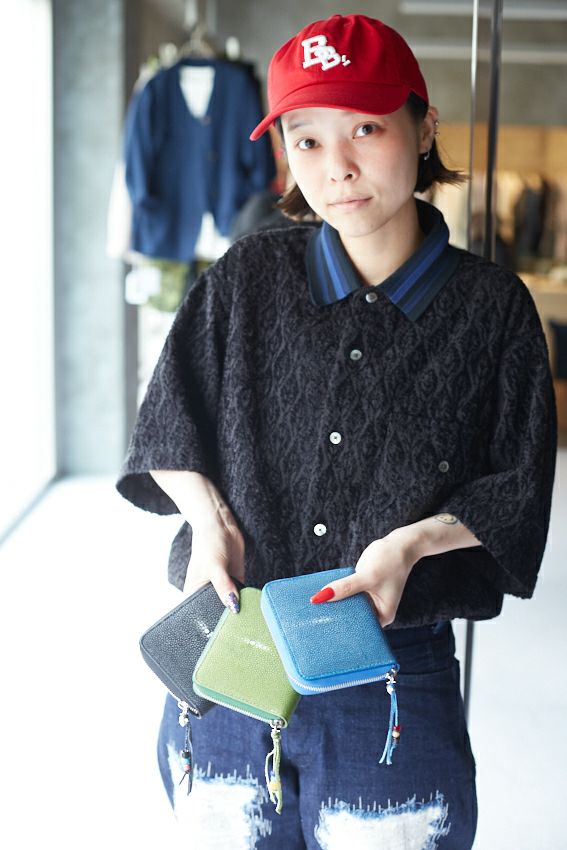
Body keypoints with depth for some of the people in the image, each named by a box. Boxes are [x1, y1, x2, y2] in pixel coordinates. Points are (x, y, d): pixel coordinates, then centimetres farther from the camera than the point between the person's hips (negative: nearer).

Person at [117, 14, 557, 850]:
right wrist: (210, 517, -9)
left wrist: (409, 542, -15)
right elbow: (166, 429, 8)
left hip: (395, 667, -1)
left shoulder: (490, 306, -3)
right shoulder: (246, 279, 0)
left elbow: (518, 492, 0)